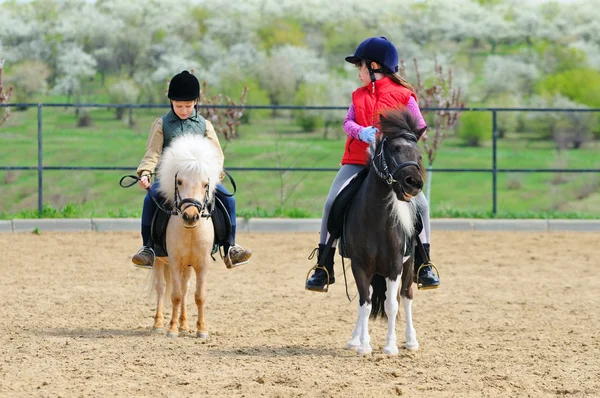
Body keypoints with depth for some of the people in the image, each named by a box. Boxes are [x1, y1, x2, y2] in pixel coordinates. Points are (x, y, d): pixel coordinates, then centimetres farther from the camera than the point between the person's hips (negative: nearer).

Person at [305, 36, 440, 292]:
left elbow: (419, 127, -3)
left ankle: (422, 266, -2)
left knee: (420, 204, -17)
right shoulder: (359, 95, 14)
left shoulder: (402, 94, 1)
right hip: (357, 161, 3)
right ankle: (324, 268, -5)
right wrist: (362, 132, -19)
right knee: (332, 203, -13)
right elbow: (348, 122, 3)